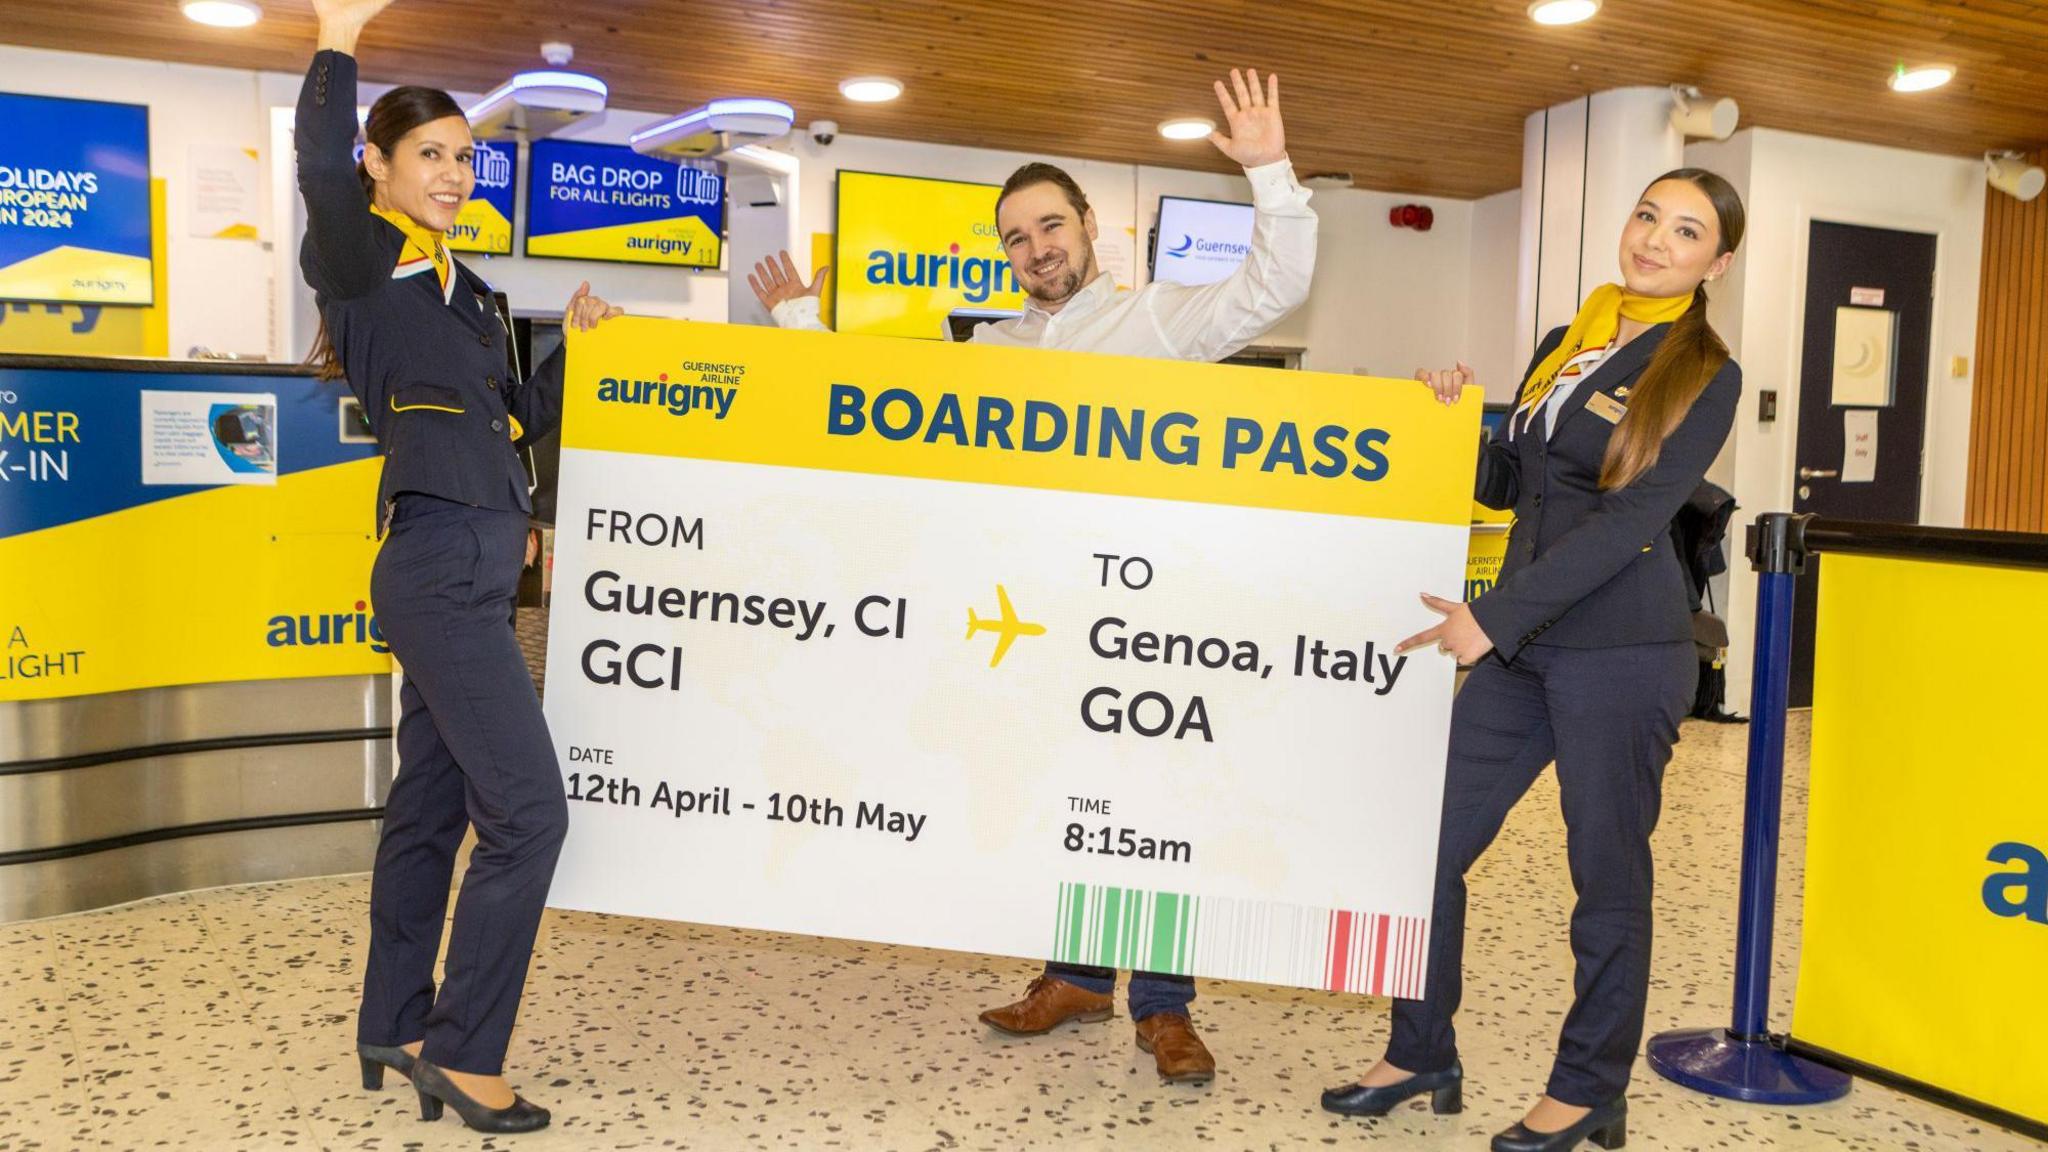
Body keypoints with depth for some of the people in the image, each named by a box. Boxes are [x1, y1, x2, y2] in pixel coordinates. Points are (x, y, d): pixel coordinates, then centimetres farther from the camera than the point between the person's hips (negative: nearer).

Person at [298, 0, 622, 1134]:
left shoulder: (460, 287, 20)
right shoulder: (363, 261, -4)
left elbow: (518, 418, 24)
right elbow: (322, 173, -27)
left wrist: (573, 345, 14)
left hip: (465, 569, 9)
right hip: (442, 562, -9)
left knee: (431, 805, 15)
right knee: (524, 811, -10)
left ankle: (392, 1028, 27)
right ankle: (462, 1055, 2)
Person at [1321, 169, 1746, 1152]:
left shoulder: (1705, 375, -5)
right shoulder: (1562, 347, 14)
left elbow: (1631, 519, -15)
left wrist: (1498, 617, -20)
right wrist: (1455, 414, 1)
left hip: (1621, 649, -6)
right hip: (1521, 644, 6)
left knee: (1607, 873, 5)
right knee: (1427, 839, 7)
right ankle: (1422, 1054, 24)